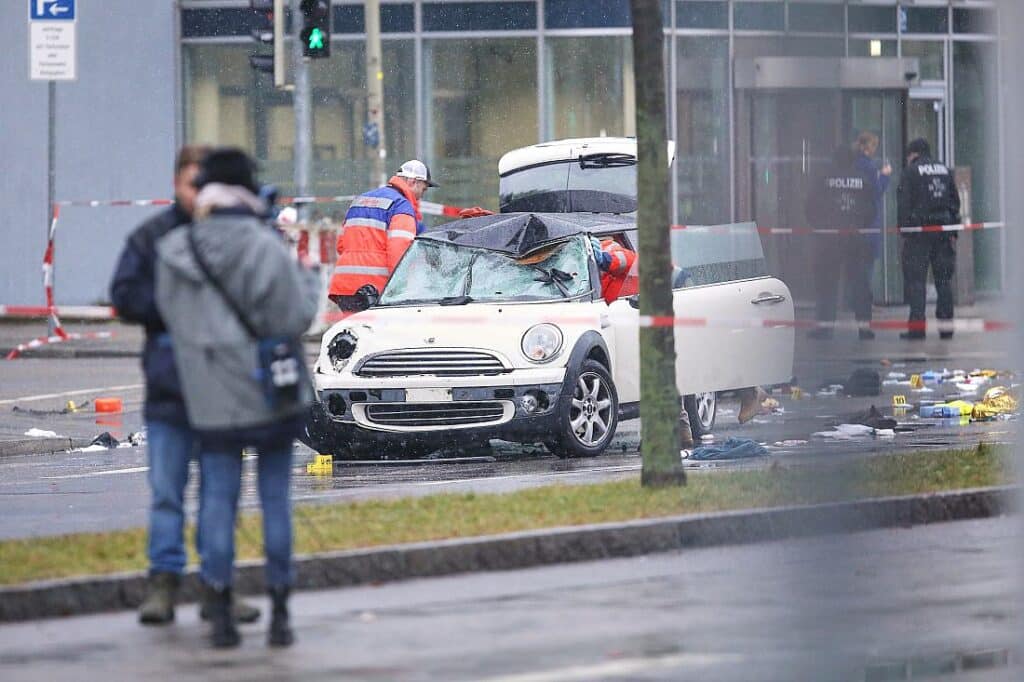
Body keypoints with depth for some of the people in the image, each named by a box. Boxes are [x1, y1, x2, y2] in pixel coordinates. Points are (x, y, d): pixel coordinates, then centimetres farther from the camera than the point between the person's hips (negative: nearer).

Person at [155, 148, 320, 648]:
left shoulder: (173, 255, -1)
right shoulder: (266, 250, -12)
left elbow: (170, 313, 7)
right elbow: (296, 316, -11)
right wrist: (306, 278, 5)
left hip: (211, 398, 2)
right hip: (270, 389, -2)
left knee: (218, 499, 7)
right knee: (276, 499, 7)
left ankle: (221, 615, 3)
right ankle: (279, 615, 9)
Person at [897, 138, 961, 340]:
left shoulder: (911, 171, -2)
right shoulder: (944, 170, 14)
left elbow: (904, 203, -7)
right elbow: (955, 201, 13)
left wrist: (903, 231, -4)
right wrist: (953, 233, 14)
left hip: (919, 230, -5)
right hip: (943, 230, 5)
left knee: (915, 279, -3)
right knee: (944, 279, 9)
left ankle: (917, 325, -9)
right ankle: (946, 325, 8)